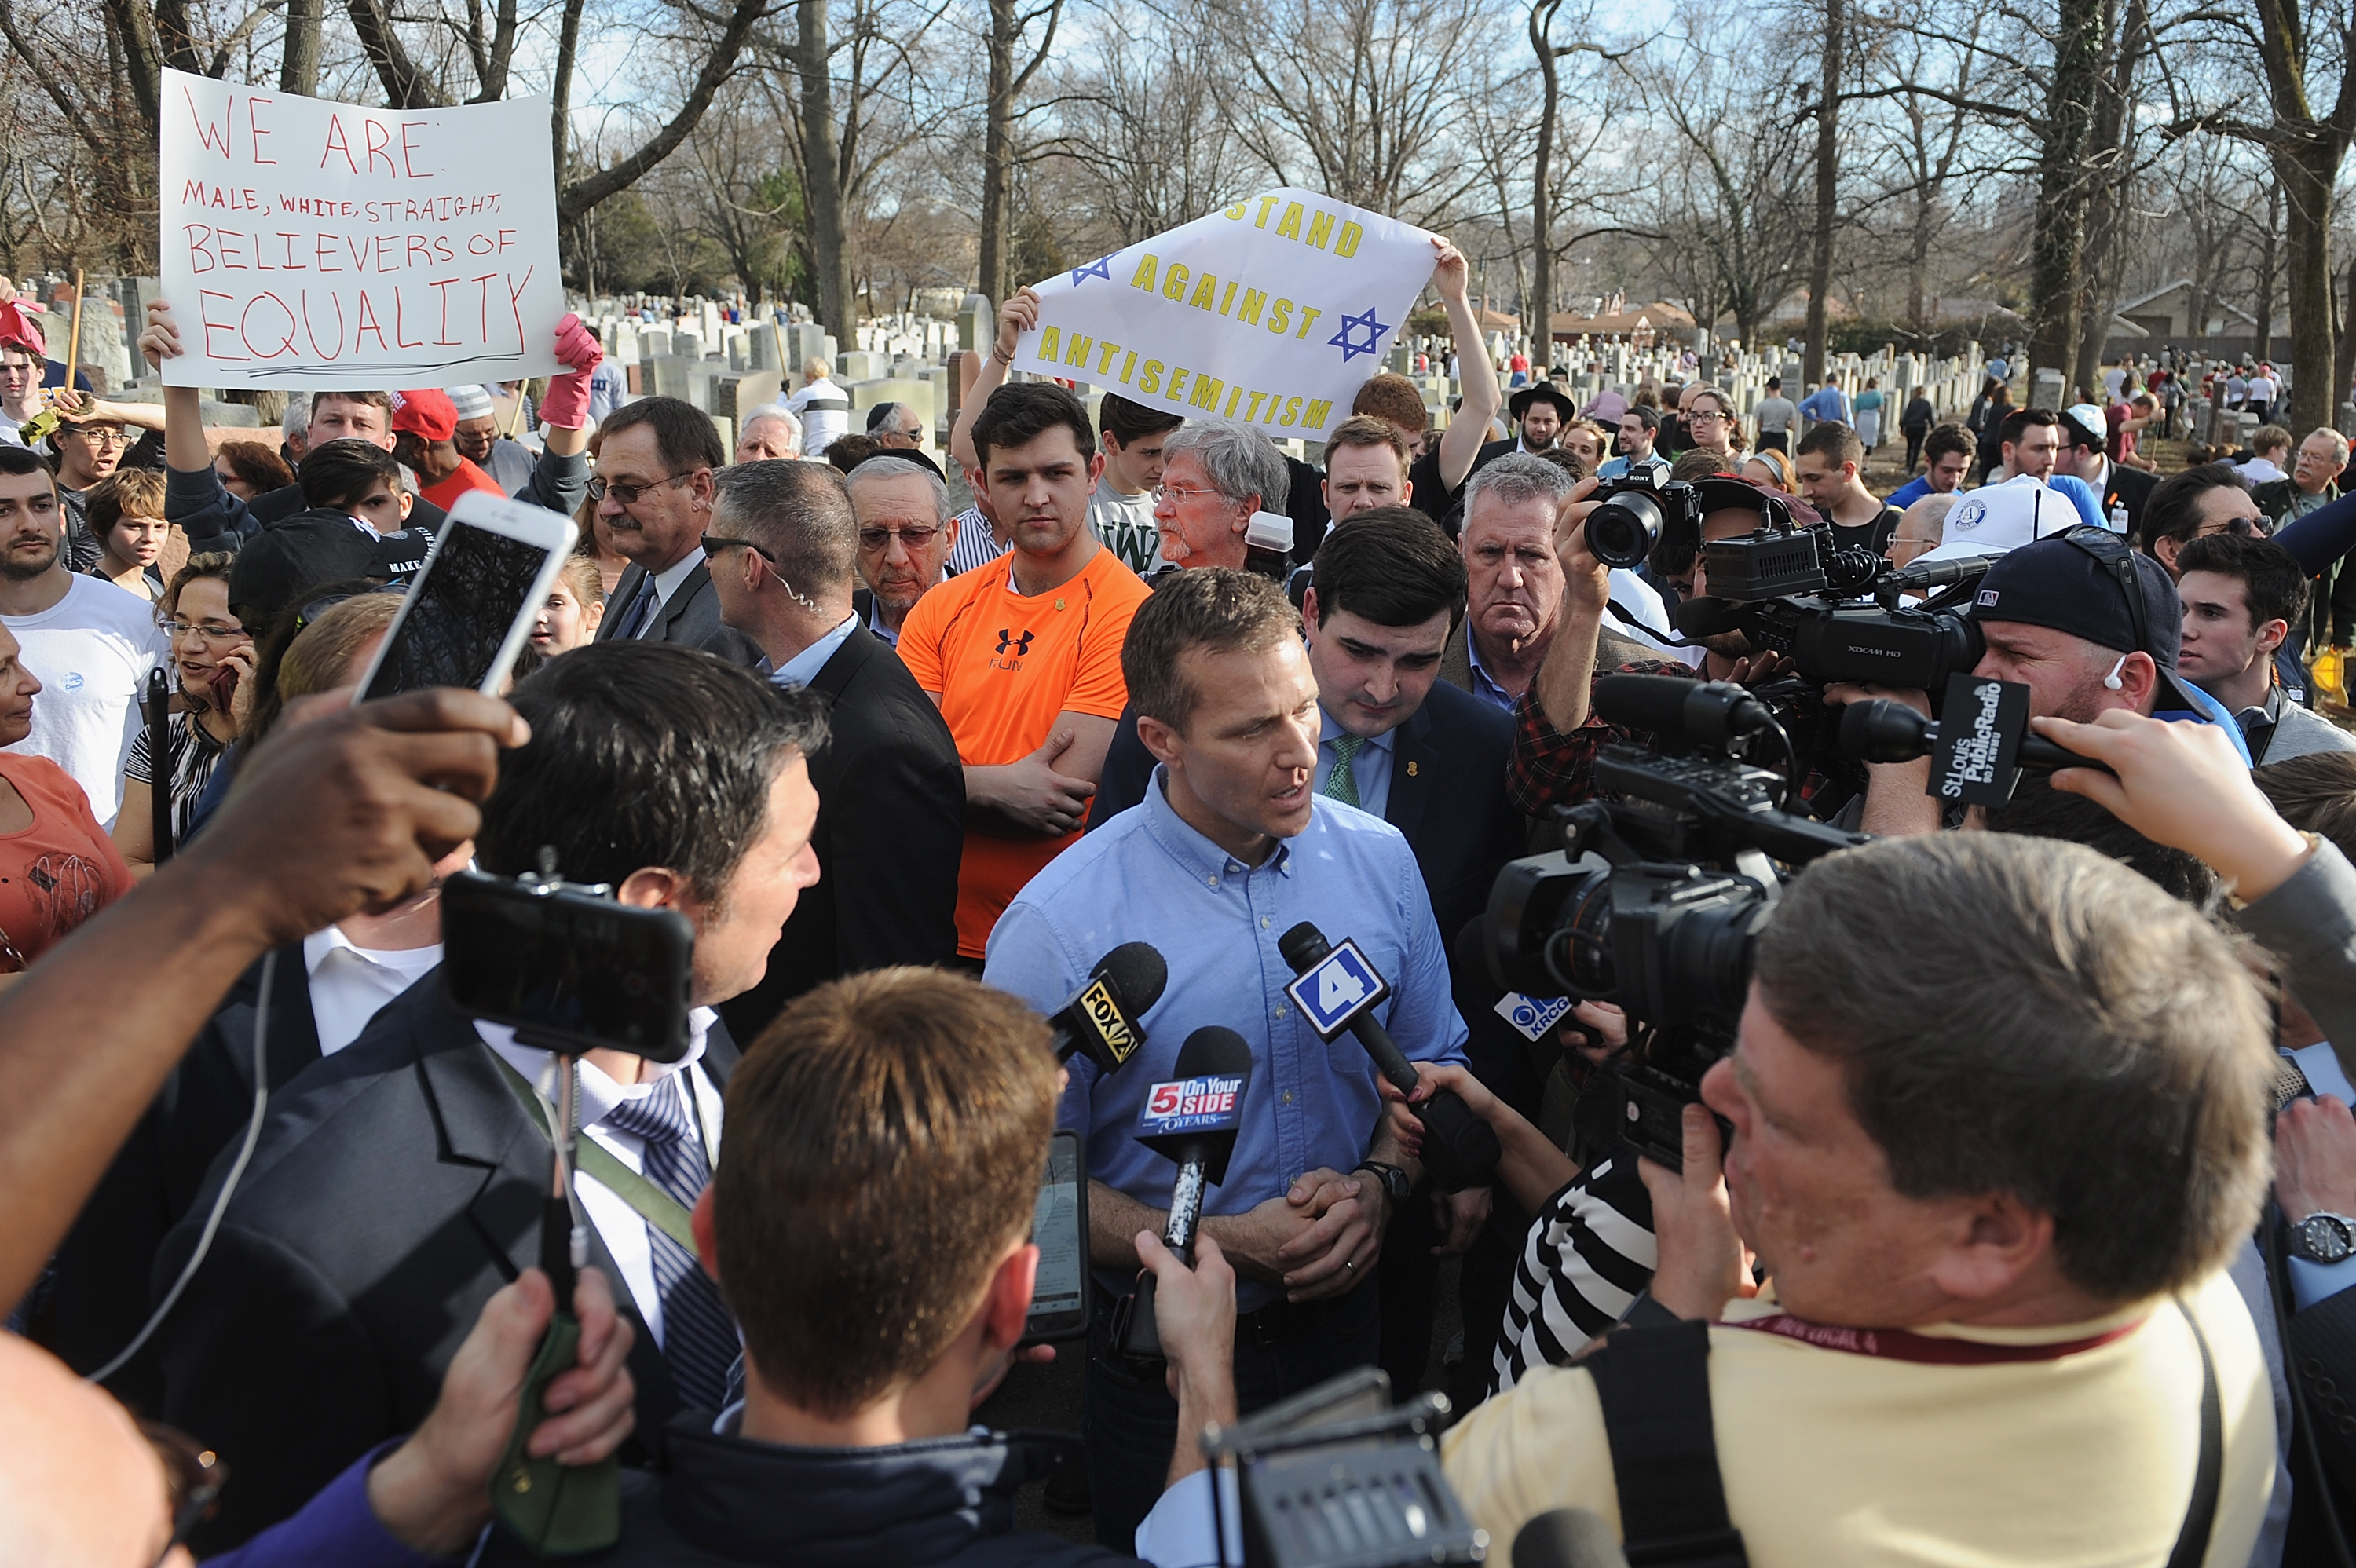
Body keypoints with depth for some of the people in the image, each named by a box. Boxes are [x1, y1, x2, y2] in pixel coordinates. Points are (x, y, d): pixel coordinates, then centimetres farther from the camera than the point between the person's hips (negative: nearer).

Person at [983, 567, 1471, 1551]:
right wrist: (1216, 1244, -22)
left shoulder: (1379, 860, -5)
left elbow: (1434, 1061, 7)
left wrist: (1379, 1184, -11)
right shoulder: (1059, 924, -19)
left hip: (1342, 1317, 4)